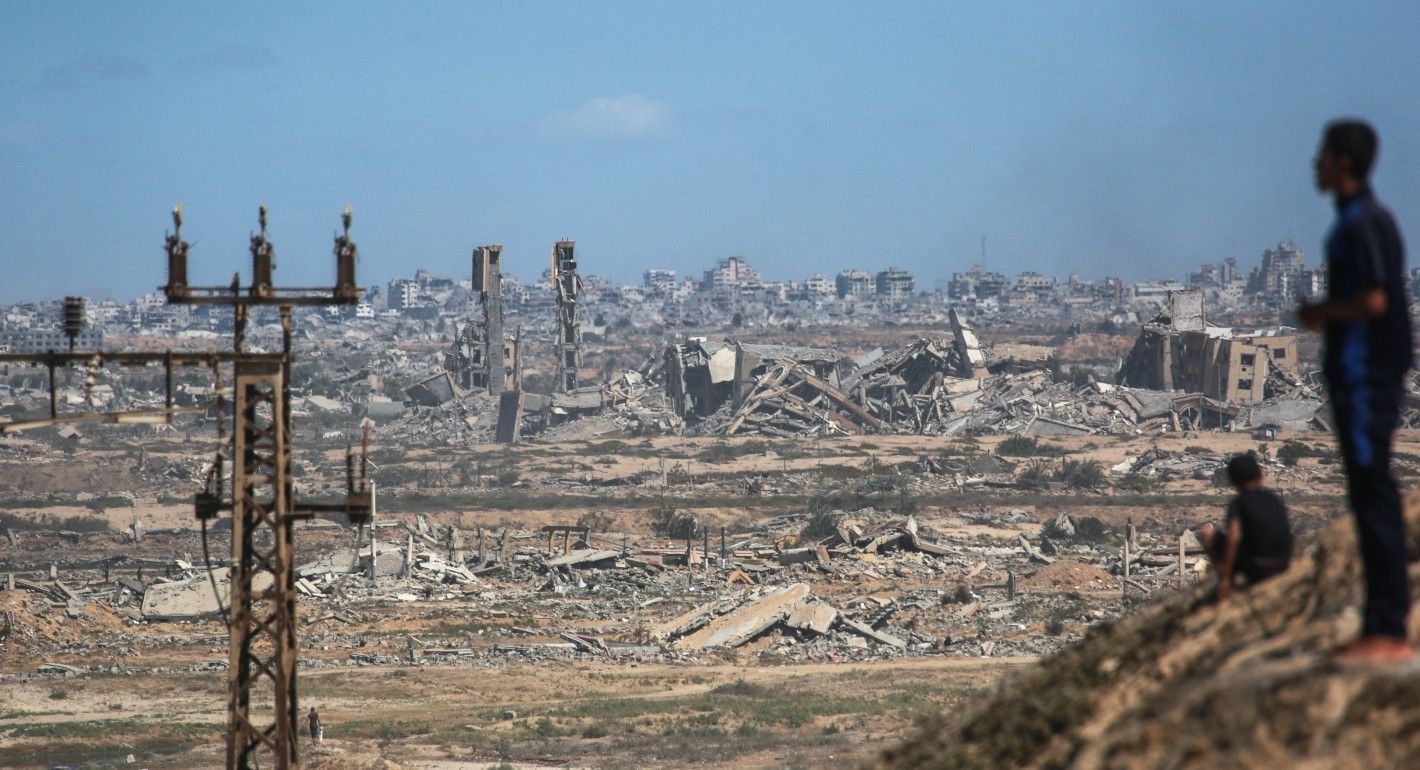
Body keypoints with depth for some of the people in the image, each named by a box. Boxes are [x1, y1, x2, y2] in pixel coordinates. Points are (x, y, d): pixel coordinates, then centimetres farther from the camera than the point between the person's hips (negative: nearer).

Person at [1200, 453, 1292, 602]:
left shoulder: (1238, 503, -7)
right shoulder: (1277, 500, 11)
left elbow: (1234, 537, -22)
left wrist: (1225, 578, -21)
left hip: (1254, 566, -6)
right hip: (1282, 568, 6)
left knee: (1207, 532, 9)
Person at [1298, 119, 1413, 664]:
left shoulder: (1362, 224, -15)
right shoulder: (1370, 219, 17)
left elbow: (1373, 300, -23)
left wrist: (1319, 312, -8)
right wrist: (1325, 315, 12)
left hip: (1364, 375, -11)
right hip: (1367, 371, 11)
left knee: (1373, 497, -10)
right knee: (1374, 497, 12)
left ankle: (1386, 633, -10)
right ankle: (1387, 628, 15)